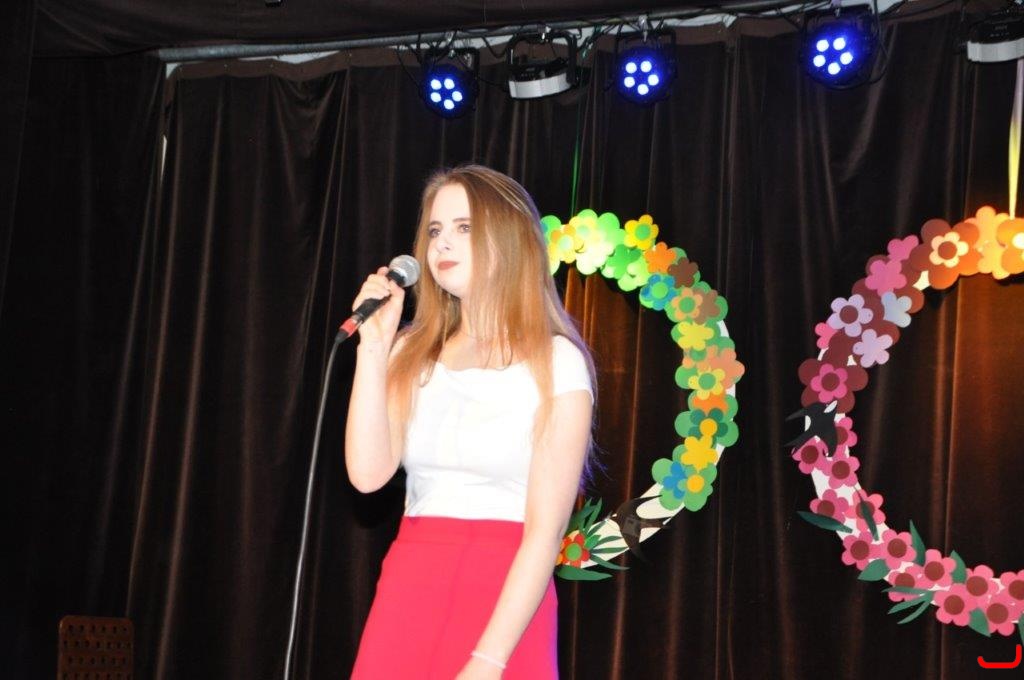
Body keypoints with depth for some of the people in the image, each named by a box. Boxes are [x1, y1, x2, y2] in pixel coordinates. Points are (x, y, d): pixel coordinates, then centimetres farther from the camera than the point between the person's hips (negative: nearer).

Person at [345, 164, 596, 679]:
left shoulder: (554, 362, -5)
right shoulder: (413, 353, 9)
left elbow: (546, 529, -12)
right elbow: (368, 473, -5)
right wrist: (374, 345, -8)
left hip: (505, 599, -4)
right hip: (407, 591, 4)